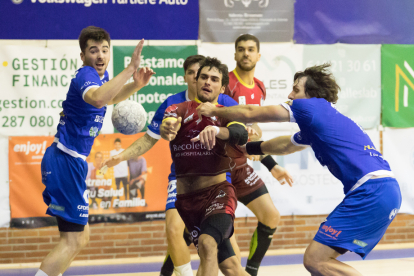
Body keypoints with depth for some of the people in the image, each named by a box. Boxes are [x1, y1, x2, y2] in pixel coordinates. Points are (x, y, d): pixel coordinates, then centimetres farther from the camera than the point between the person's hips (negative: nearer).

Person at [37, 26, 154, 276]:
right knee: (73, 241, -10)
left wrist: (136, 85, 13)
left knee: (82, 236, 19)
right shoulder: (86, 75, -19)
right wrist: (130, 69, -44)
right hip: (67, 160, -10)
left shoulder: (100, 75, 10)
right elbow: (98, 99, -44)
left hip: (72, 161, 10)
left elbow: (111, 98, 32)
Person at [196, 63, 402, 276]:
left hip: (371, 192, -9)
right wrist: (245, 148, 55)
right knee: (322, 258, 15)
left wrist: (214, 111, 22)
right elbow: (285, 146, 44)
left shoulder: (313, 106, 0)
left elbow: (250, 114, 7)